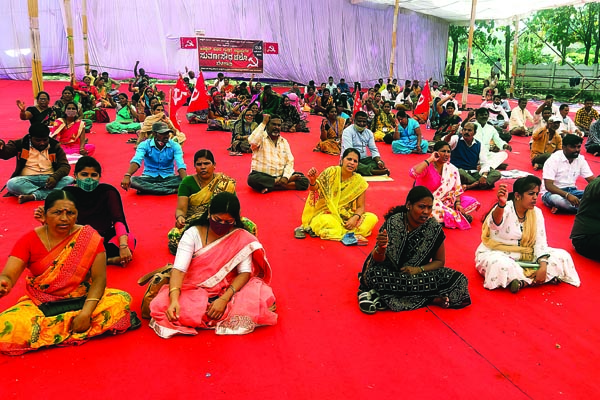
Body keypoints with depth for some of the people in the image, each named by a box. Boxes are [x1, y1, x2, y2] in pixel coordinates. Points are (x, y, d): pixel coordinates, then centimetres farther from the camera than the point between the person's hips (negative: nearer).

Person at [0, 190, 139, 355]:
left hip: (83, 301, -2)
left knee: (122, 300, -28)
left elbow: (99, 278, -11)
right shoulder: (29, 240, -4)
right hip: (41, 306, 2)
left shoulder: (89, 237, -7)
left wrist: (86, 313, -23)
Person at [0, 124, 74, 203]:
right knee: (12, 183, -33)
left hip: (49, 179, 1)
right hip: (27, 180, -1)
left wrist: (55, 177, -23)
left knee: (69, 180, -28)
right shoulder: (21, 144, 6)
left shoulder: (55, 147, 7)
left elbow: (65, 166, -1)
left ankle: (32, 196, -32)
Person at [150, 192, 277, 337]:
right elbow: (179, 269, -15)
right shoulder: (193, 234, -4)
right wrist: (174, 300, -32)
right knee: (162, 306, -30)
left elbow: (245, 272, -9)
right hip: (194, 292, 0)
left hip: (228, 292, 0)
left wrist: (224, 299, -24)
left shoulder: (241, 238, -2)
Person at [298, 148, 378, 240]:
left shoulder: (360, 182, -3)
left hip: (347, 216, 5)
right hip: (327, 213, -4)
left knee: (372, 218, -20)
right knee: (326, 221, -39)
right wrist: (312, 181, -36)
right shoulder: (331, 172, -7)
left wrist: (355, 218, -22)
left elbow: (360, 207, -1)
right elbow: (314, 188, -12)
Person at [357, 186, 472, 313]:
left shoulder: (434, 228, -9)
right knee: (372, 273, -36)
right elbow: (378, 260, -15)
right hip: (391, 272, -2)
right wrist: (381, 248, -38)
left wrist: (419, 269, -17)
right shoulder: (393, 223, -16)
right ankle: (431, 299, -25)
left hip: (419, 273, 2)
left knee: (459, 280, -17)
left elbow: (439, 261, 2)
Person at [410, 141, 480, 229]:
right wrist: (430, 159, -29)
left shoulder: (452, 169, 2)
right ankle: (459, 216, -14)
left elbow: (457, 189, 7)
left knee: (473, 202, -3)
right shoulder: (427, 167, -16)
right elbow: (413, 173, -38)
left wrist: (458, 203, -10)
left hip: (447, 201, 6)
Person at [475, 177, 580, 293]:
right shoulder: (505, 209, -17)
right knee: (501, 265, -41)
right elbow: (495, 225, -41)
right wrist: (501, 204, -63)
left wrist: (543, 267, -16)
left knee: (562, 256, -8)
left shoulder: (537, 213, 2)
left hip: (524, 256, 7)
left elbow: (540, 242, 0)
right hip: (495, 253, -7)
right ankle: (532, 279, -21)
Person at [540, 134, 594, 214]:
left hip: (571, 191, 6)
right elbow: (548, 186, -22)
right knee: (556, 199, -40)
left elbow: (592, 180, 2)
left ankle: (560, 207, -25)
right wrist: (567, 195, -37)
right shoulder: (553, 159, -15)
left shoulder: (581, 159, 2)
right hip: (553, 192, -5)